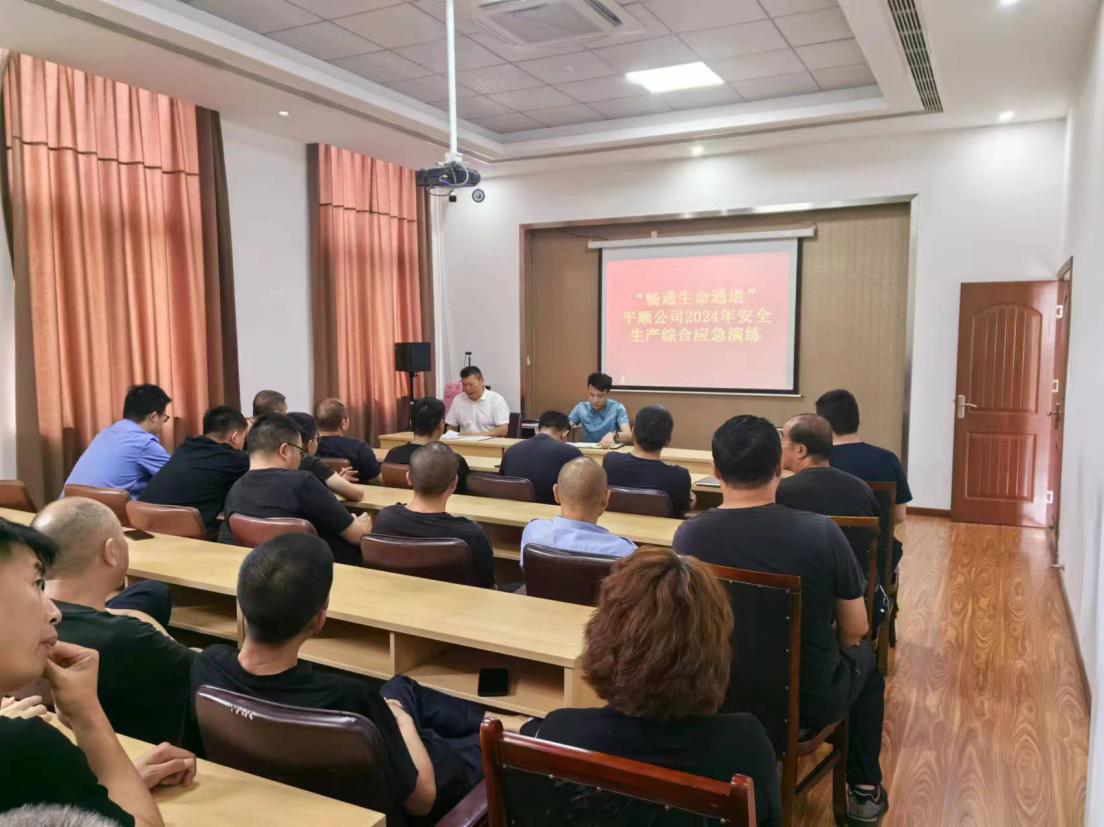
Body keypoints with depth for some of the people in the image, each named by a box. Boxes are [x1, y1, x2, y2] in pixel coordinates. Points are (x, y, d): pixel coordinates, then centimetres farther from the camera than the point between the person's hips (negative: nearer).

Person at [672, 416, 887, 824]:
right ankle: (865, 790, 40)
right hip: (812, 699, -1)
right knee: (865, 657, 31)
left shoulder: (688, 535, -17)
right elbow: (855, 630, -6)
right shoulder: (821, 531, -22)